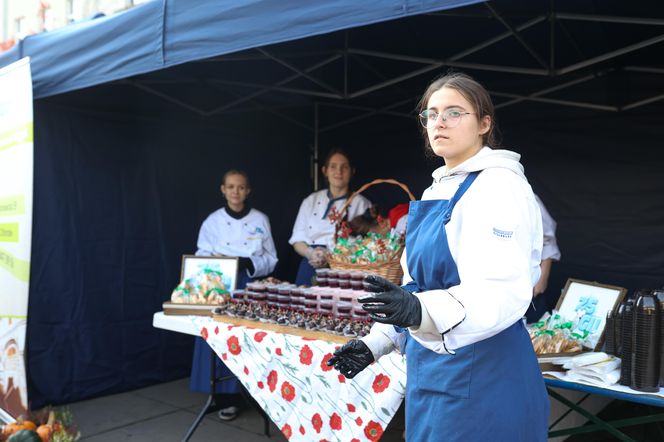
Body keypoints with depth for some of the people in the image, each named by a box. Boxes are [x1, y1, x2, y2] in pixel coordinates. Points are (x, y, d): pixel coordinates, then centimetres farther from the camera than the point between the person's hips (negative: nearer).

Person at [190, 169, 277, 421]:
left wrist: (248, 264, -15)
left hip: (250, 287, 0)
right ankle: (226, 398, 8)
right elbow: (202, 259, 6)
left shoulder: (260, 220, 2)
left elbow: (270, 259, 3)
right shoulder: (213, 221, 3)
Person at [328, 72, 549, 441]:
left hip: (479, 379, -8)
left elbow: (501, 293, -27)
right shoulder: (438, 189, 11)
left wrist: (422, 312, -43)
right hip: (431, 372, 8)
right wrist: (376, 342, 12)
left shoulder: (498, 186, -15)